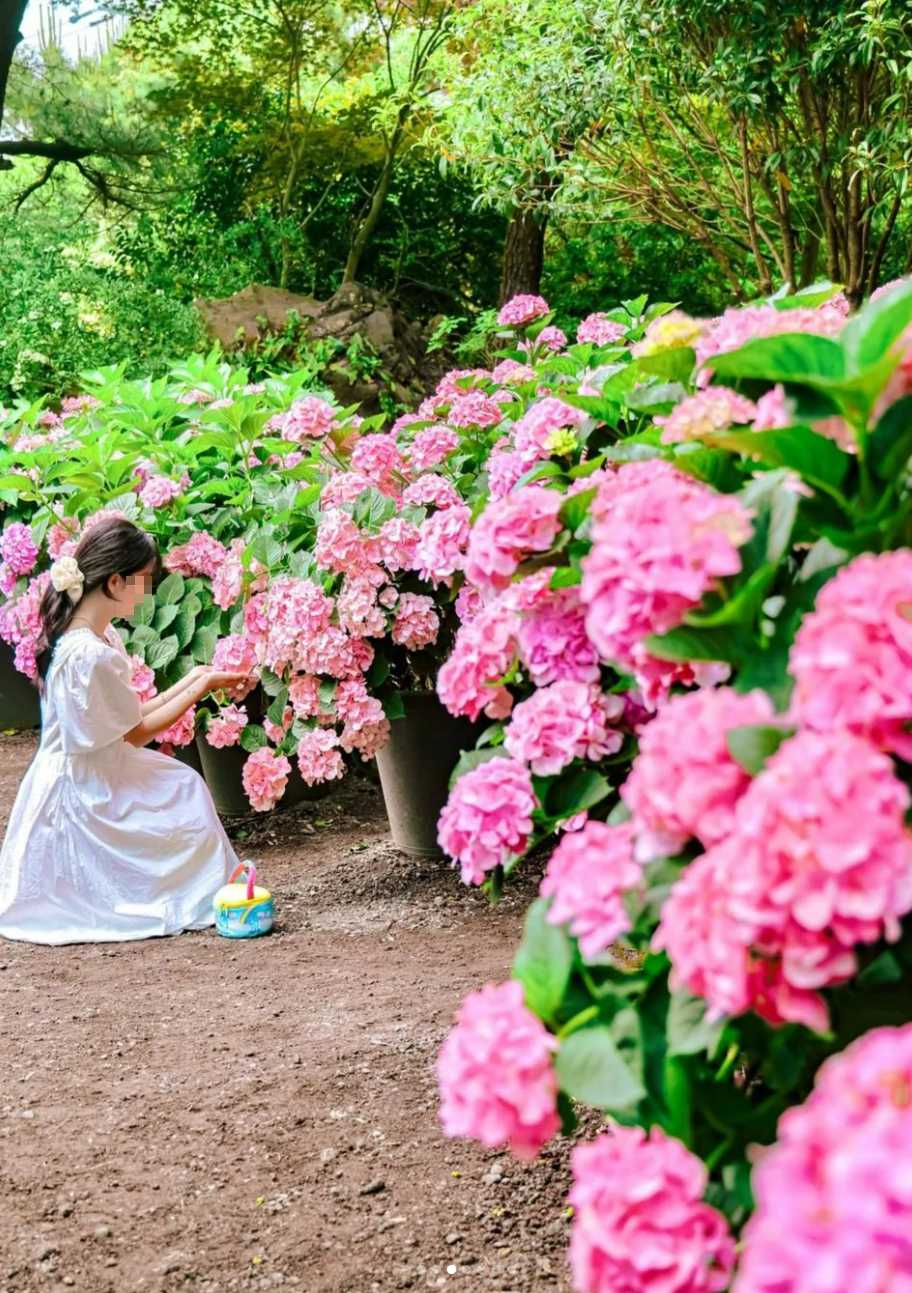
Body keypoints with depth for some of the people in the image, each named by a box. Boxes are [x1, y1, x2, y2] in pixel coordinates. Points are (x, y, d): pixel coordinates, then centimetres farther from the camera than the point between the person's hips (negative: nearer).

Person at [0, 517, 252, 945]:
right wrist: (201, 687, -10)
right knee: (188, 816, 2)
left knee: (184, 787, 15)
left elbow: (128, 716, 5)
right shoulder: (93, 656, -28)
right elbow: (137, 732, -17)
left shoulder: (97, 636, 3)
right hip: (83, 794, -9)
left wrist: (193, 679, 2)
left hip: (83, 777, 9)